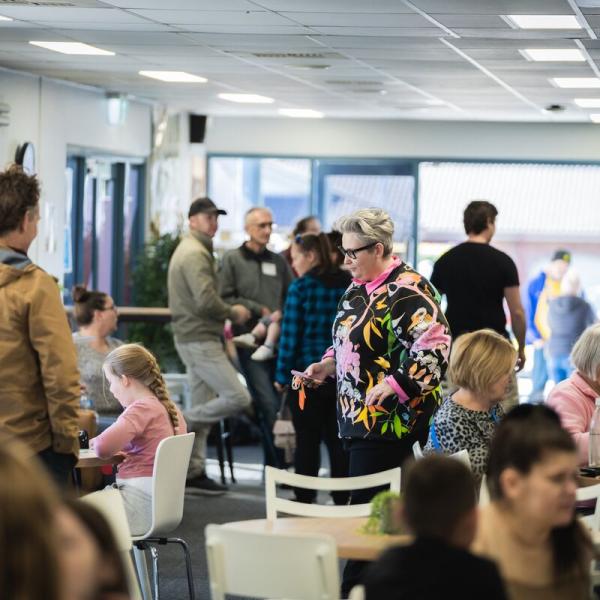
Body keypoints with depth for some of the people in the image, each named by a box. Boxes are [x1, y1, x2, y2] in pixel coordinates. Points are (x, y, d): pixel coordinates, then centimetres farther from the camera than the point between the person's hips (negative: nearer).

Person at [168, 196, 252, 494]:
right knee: (237, 397, -14)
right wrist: (233, 312, -7)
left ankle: (194, 472, 15)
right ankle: (182, 423, -5)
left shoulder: (188, 250, 19)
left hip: (193, 338, 11)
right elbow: (206, 301, -23)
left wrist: (223, 317, 9)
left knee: (203, 408, 12)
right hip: (200, 340, -11)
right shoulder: (195, 254, -14)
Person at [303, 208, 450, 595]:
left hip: (389, 419, -9)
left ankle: (354, 588, -5)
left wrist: (394, 385, -27)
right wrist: (328, 365, 11)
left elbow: (434, 346, -22)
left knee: (367, 507, -8)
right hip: (359, 417, 9)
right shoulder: (358, 290, 15)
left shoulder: (407, 290, -15)